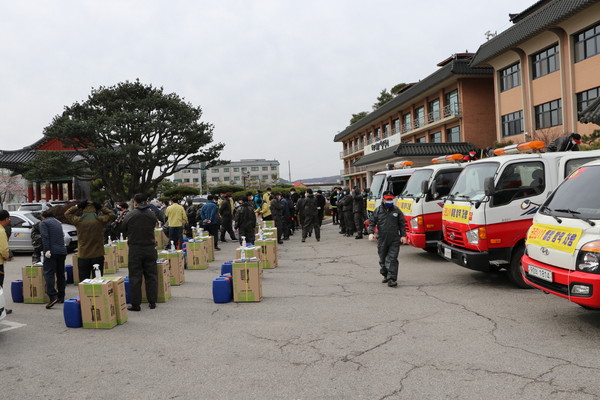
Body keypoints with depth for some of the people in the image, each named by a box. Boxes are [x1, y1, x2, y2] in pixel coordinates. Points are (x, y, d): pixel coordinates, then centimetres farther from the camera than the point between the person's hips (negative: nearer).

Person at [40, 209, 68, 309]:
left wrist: (47, 250, -17)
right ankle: (61, 296, 17)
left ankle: (53, 296, -22)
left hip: (51, 252, -6)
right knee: (60, 274, 13)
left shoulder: (43, 223, 3)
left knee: (49, 274, -9)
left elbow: (45, 237, -11)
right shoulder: (58, 223, 23)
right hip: (62, 251, 7)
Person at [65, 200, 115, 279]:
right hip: (98, 256, -1)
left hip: (83, 257, 1)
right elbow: (111, 214, 11)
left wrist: (77, 207, 11)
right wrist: (101, 208, 7)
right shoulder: (100, 220, -8)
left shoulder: (78, 221, -5)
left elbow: (67, 213, 14)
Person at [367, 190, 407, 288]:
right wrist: (370, 233, -11)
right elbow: (371, 223, 5)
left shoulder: (397, 210, 6)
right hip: (382, 240, 2)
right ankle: (386, 275, 31)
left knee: (392, 259, -9)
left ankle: (391, 279, -11)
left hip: (394, 240, -1)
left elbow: (402, 224, 11)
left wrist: (403, 235, 3)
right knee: (383, 259, 13)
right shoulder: (378, 211, 4)